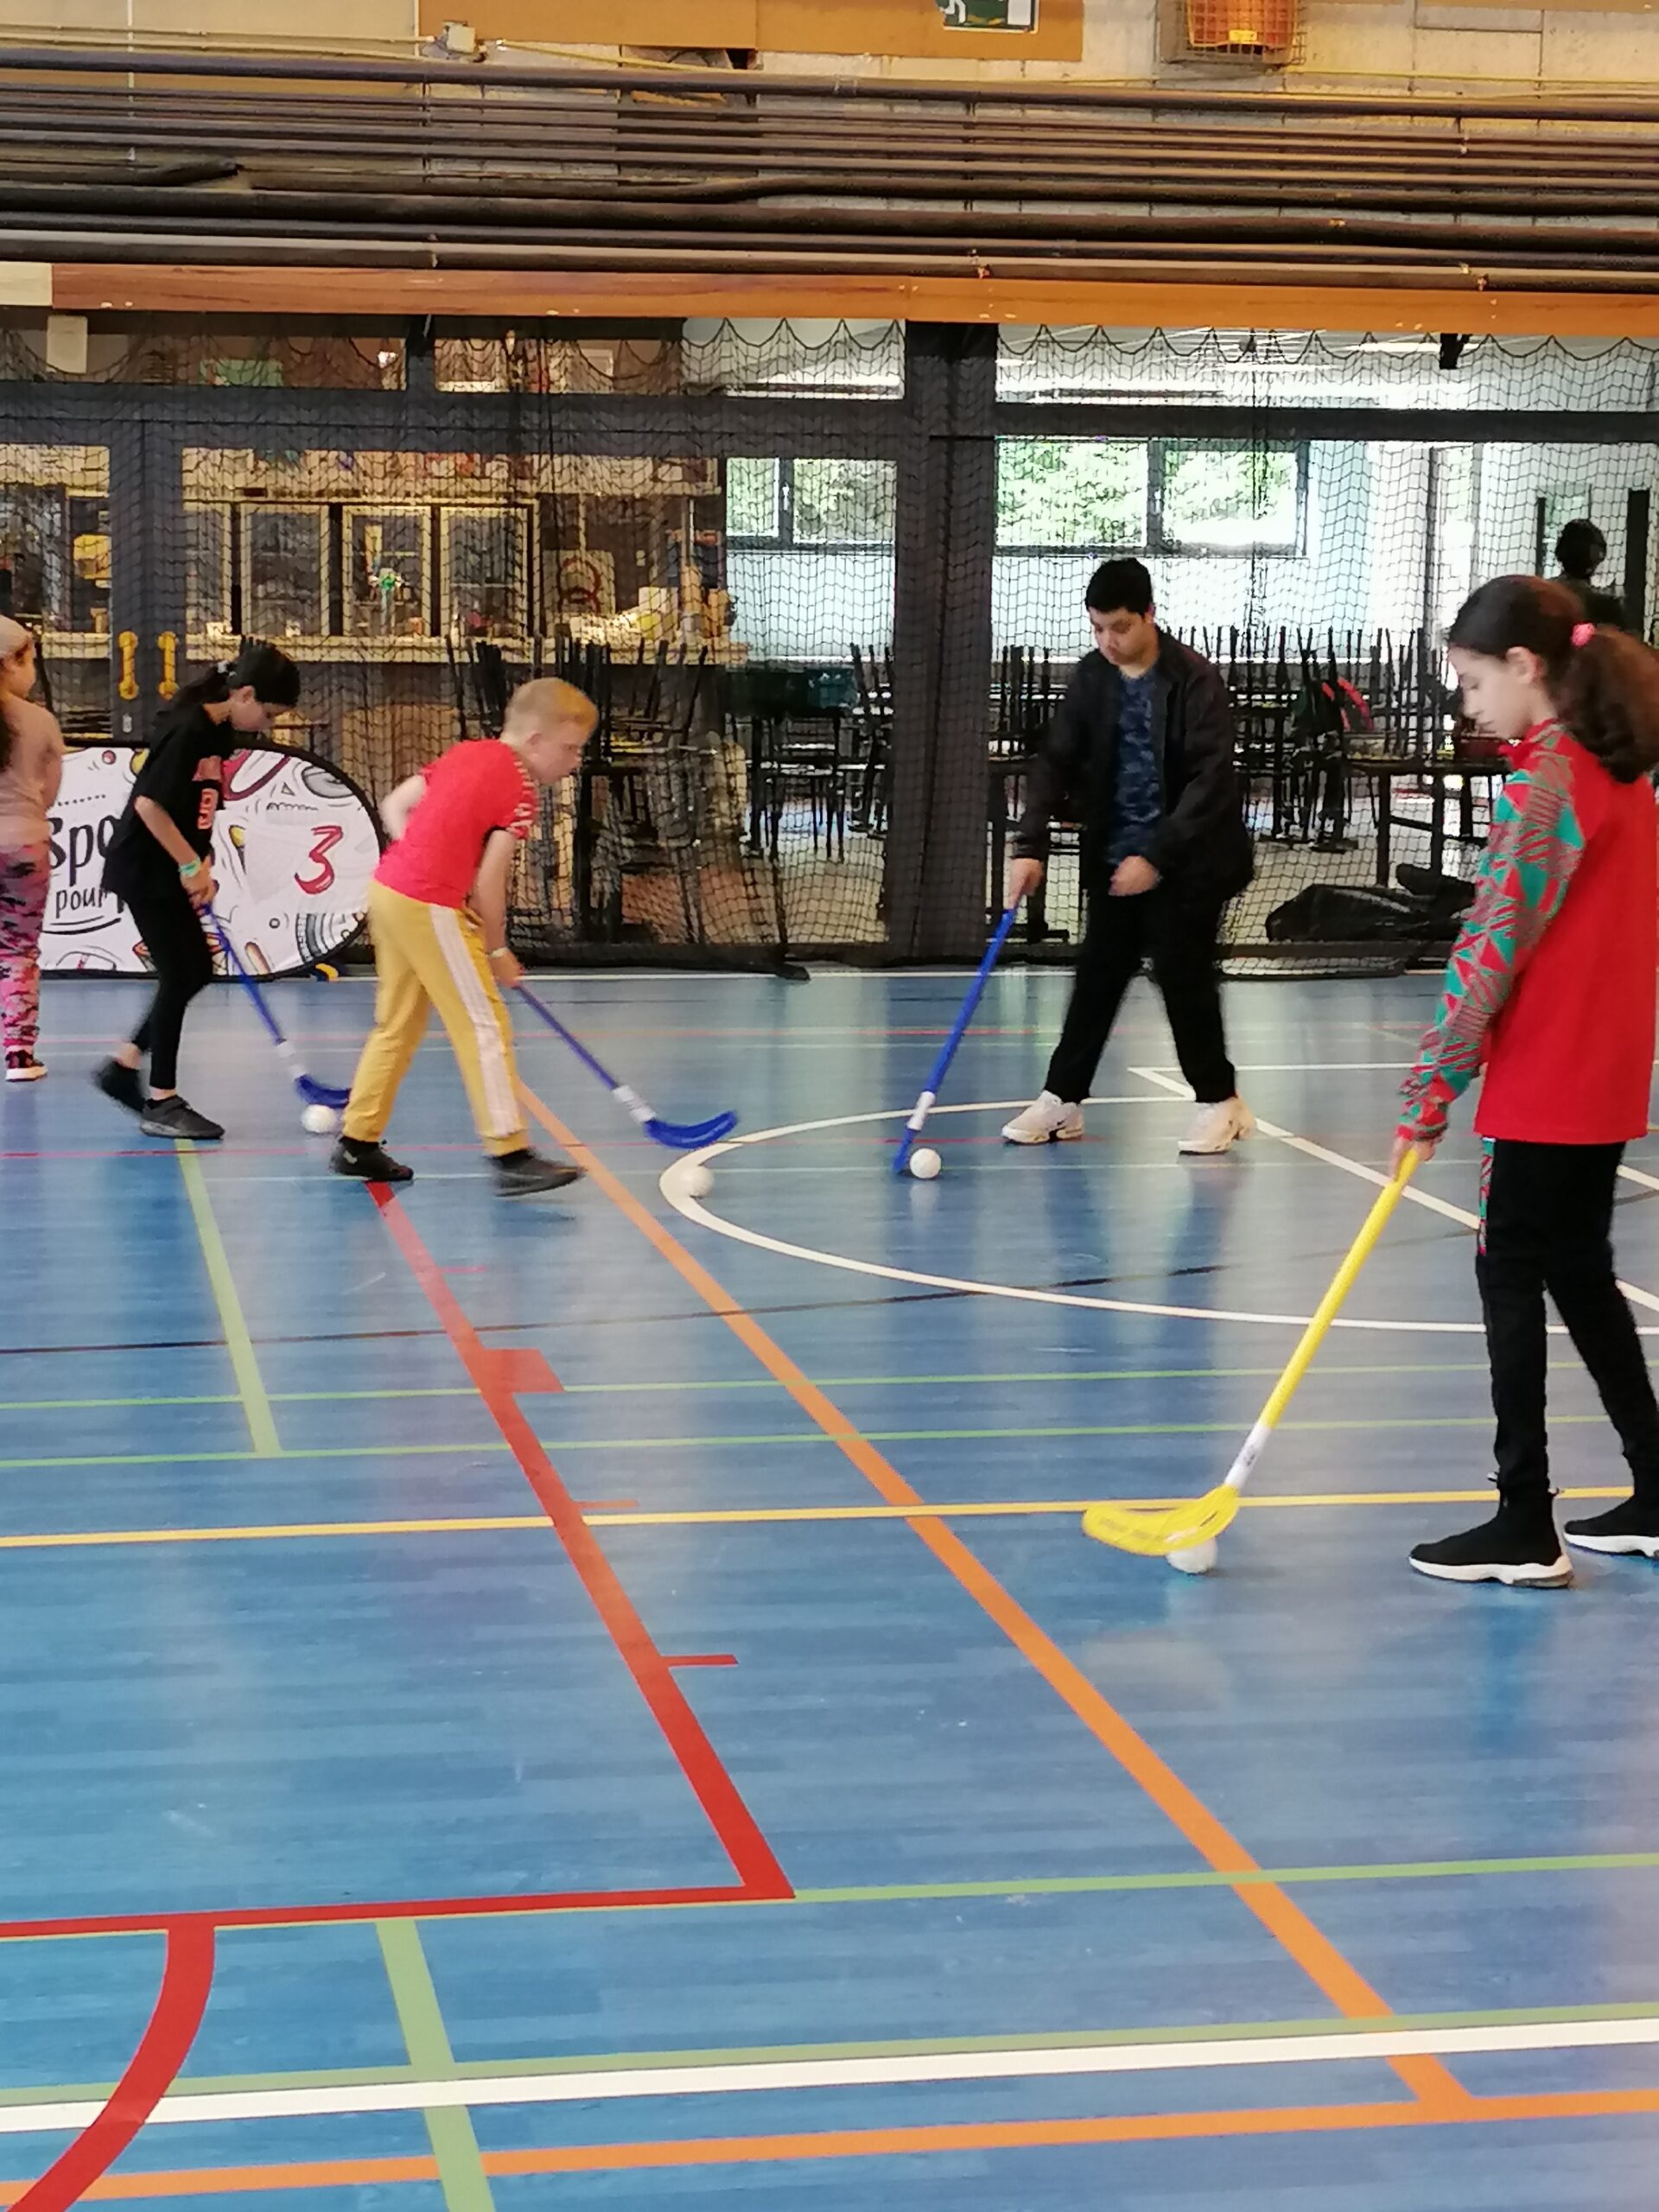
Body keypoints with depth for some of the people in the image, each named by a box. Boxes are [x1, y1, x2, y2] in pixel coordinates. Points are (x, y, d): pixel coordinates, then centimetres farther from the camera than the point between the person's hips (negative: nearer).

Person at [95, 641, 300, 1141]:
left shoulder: (220, 732, 8)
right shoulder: (186, 729, -21)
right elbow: (149, 804, -24)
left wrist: (202, 866, 4)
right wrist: (191, 865, -17)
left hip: (172, 874, 9)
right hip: (144, 870, -9)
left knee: (196, 971, 13)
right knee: (179, 977, -5)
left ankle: (124, 1063, 24)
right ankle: (161, 1104, 3)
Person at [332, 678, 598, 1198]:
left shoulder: (466, 752, 14)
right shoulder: (519, 790, -10)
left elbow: (394, 807, 13)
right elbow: (489, 881, -13)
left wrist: (431, 863, 7)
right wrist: (496, 948, -1)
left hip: (389, 886, 9)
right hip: (429, 907, -9)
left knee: (398, 1023, 19)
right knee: (484, 1024, -4)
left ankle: (358, 1143, 25)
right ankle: (510, 1155, -5)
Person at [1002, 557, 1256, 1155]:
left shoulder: (1195, 682, -16)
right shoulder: (1091, 678, 1)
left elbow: (1209, 781, -19)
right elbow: (1056, 762, 0)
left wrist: (1156, 857, -23)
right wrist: (1031, 846, -11)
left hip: (1187, 859, -5)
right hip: (1114, 858, 5)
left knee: (1183, 973, -3)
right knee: (1097, 975, 8)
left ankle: (1220, 1100, 12)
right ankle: (1062, 1098, 15)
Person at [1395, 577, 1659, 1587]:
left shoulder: (1543, 784, -17)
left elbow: (1495, 948, -17)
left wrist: (1434, 1085, -10)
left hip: (1542, 1080, -9)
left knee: (1512, 1275, -1)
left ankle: (1525, 1528, 0)